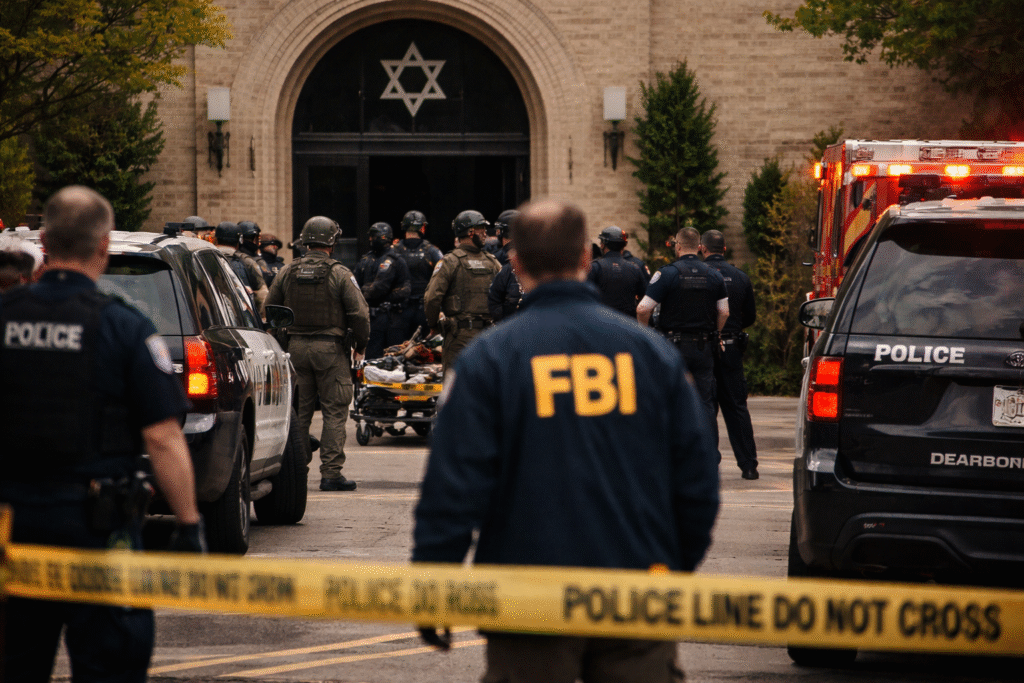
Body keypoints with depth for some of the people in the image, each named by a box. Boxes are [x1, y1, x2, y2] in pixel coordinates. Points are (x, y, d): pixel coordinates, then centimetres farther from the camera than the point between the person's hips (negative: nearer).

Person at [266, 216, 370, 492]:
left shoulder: (287, 272, 4)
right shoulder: (340, 274, -8)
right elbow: (359, 313, -10)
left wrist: (281, 342, 21)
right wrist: (360, 345, 5)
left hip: (296, 347, 4)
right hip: (331, 349, -4)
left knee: (298, 412, 11)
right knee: (334, 412, 0)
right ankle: (331, 473, -4)